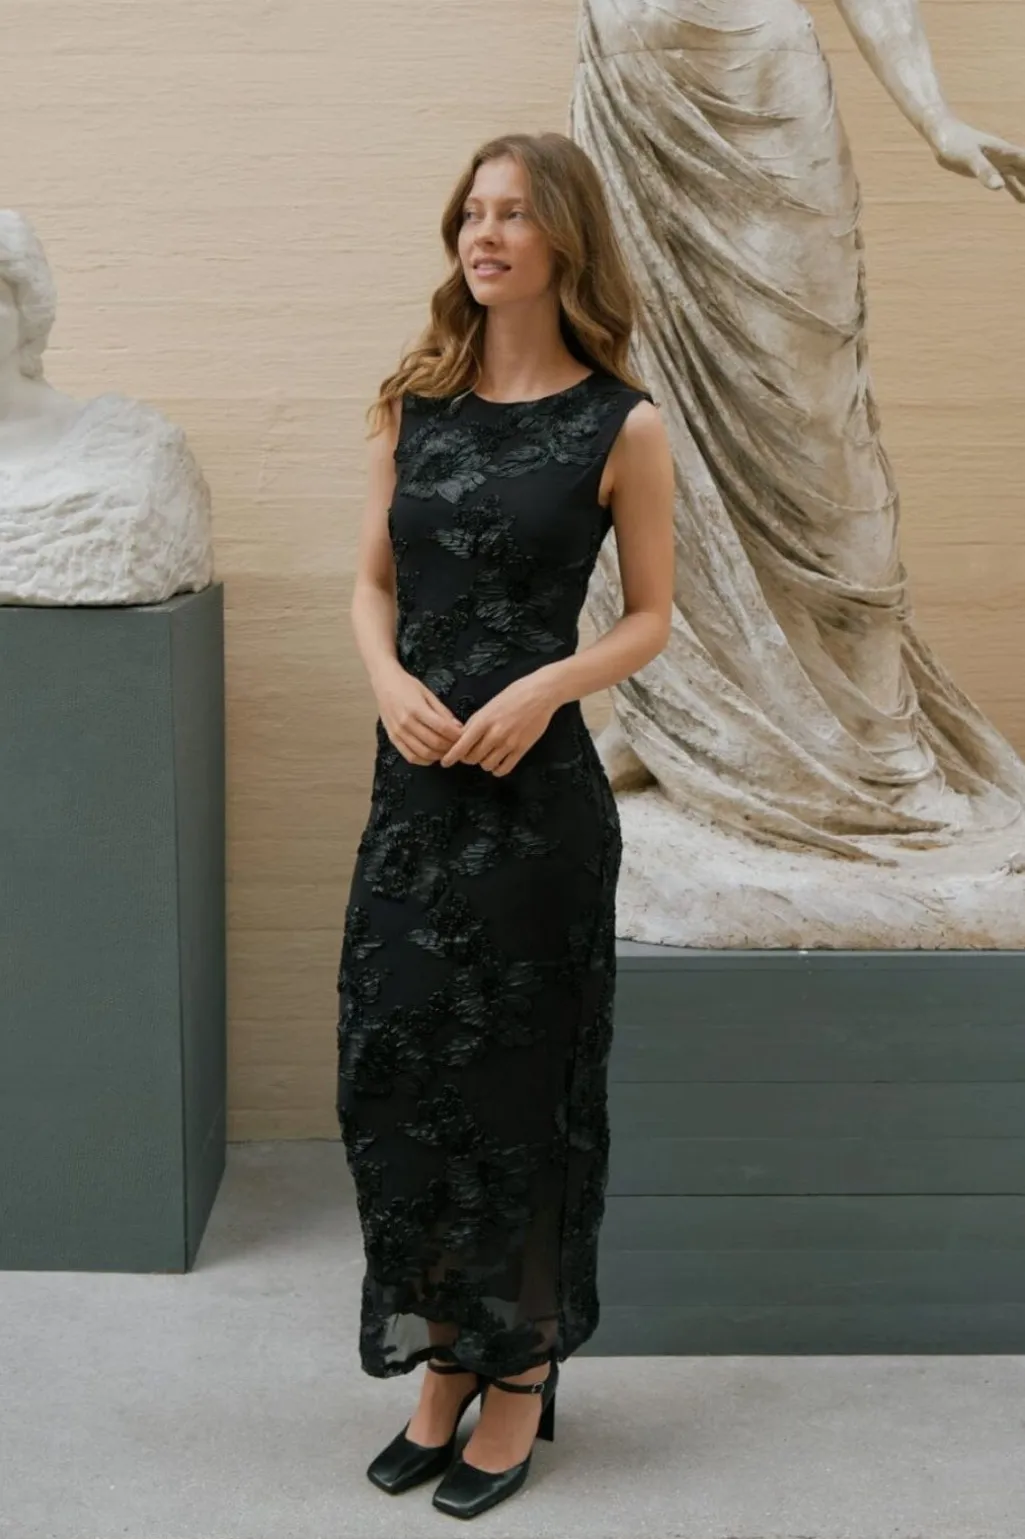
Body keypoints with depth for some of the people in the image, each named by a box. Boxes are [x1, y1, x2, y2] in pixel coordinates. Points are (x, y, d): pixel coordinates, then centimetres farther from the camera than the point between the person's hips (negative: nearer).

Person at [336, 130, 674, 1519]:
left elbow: (649, 618, 1)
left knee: (516, 1081, 5)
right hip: (412, 784, 4)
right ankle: (444, 1360, 28)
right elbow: (375, 579, 12)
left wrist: (549, 684, -17)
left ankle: (524, 1374, 25)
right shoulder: (414, 402, 7)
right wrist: (388, 675, -9)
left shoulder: (619, 426, -5)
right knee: (394, 1070, 8)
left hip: (537, 794, -4)